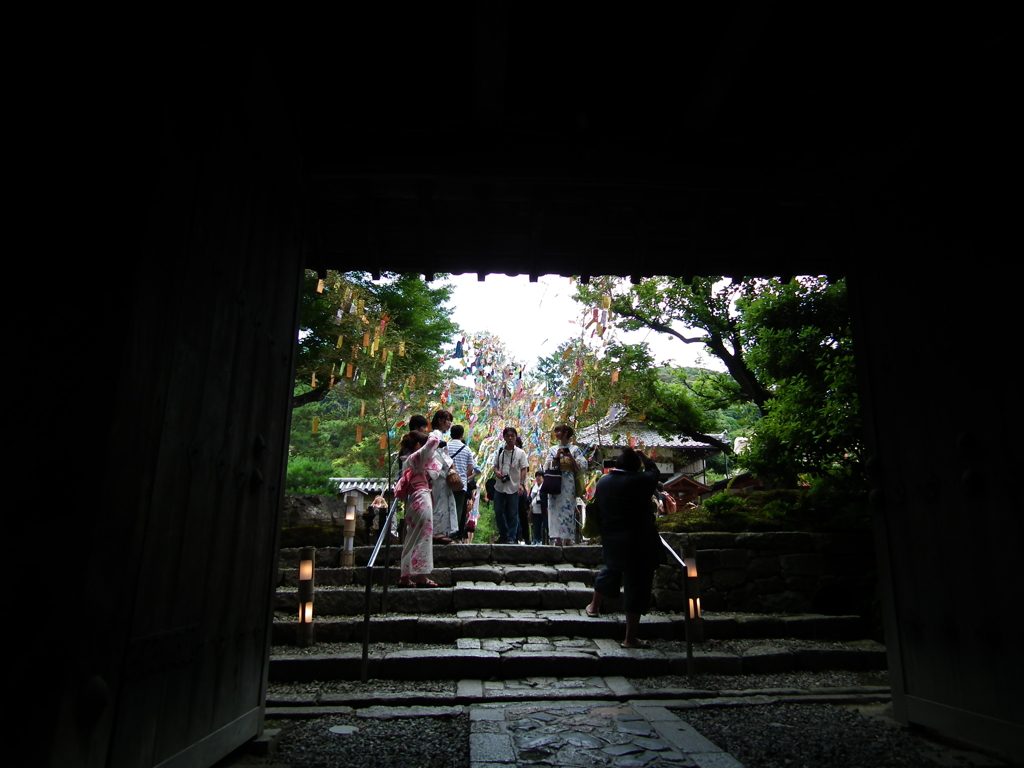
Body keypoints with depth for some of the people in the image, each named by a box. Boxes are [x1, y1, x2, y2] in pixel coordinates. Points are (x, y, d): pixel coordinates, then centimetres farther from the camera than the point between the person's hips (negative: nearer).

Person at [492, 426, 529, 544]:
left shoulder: (520, 453, -1)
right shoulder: (500, 451, 9)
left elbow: (524, 469, -5)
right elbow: (495, 465, 15)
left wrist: (521, 484, -16)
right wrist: (496, 472, -8)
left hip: (513, 487, -4)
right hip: (499, 486, 4)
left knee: (513, 514, 2)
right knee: (498, 512, 7)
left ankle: (511, 537, 10)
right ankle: (503, 535, 23)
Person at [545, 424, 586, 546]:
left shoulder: (574, 449, 6)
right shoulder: (553, 449, 14)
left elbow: (581, 467, 1)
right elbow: (548, 467, 8)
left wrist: (570, 457, -10)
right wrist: (557, 457, -5)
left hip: (568, 483, -2)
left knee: (567, 509, -7)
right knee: (556, 508, -4)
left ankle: (567, 538, -2)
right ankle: (558, 538, -3)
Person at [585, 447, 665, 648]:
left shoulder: (603, 481, 0)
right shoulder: (640, 481, -17)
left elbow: (596, 510, 8)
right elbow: (653, 471, 3)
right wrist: (643, 456, 18)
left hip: (610, 540, 6)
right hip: (638, 541, -6)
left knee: (611, 569, 31)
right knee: (636, 585, 2)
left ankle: (594, 606, 50)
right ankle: (630, 638, 7)